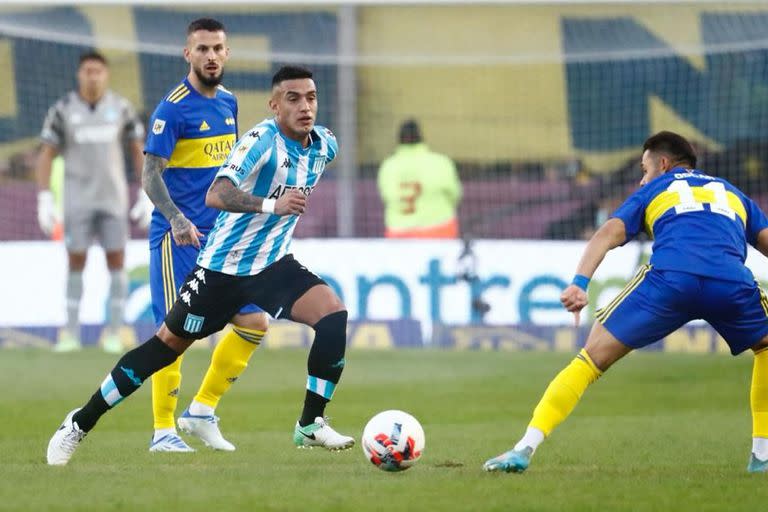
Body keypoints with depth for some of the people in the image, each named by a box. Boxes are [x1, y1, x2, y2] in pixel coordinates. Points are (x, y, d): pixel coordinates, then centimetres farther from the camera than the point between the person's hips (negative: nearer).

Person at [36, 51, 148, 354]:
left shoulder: (121, 108, -2)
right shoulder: (62, 110, -6)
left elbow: (139, 151, 6)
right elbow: (46, 155, -2)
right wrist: (44, 201, -9)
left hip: (113, 199, 1)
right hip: (77, 200, -1)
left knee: (116, 261, -2)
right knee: (76, 262, -1)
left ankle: (115, 333, 4)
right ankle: (71, 334, 6)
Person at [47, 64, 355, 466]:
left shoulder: (324, 144, -2)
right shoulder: (262, 139, -23)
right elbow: (216, 195, -38)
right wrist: (271, 204, -49)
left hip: (273, 265, 5)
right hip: (222, 267, -5)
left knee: (333, 316, -19)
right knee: (168, 343, 4)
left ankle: (311, 425, -11)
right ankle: (80, 423, 18)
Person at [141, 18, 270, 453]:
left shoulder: (228, 103, 10)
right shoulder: (173, 107, -11)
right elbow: (151, 175, -15)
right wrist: (176, 219, -29)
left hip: (221, 237, 7)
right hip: (179, 236, -7)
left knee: (255, 323, 3)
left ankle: (202, 412, 14)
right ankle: (163, 431, 4)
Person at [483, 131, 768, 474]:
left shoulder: (654, 189, 31)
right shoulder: (731, 193, 38)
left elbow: (609, 233, 13)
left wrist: (580, 283, 0)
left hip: (669, 278, -1)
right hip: (732, 284, 1)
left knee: (593, 357, 8)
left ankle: (525, 449, -3)